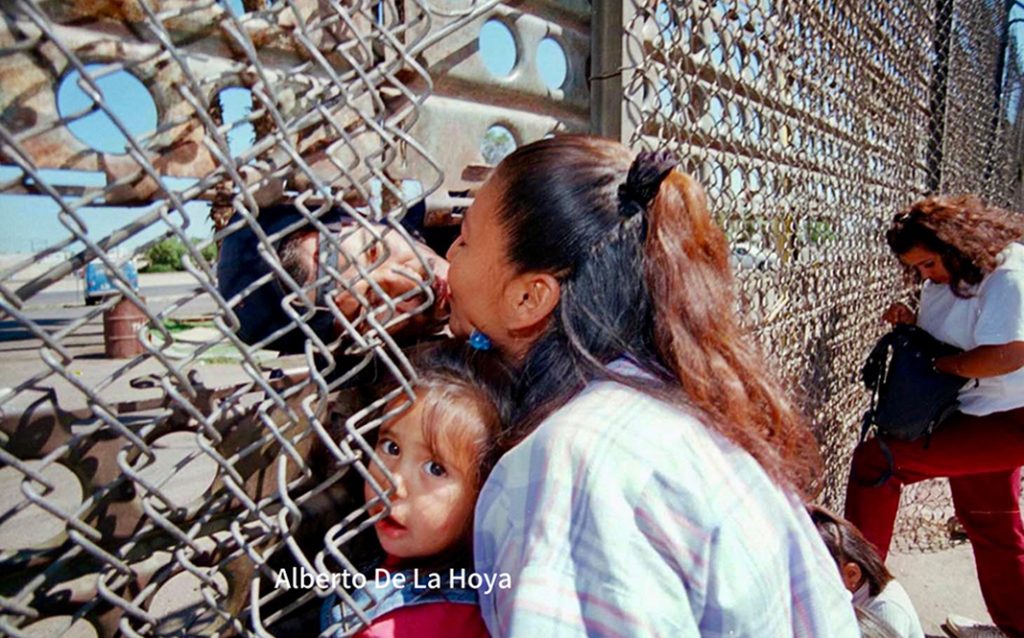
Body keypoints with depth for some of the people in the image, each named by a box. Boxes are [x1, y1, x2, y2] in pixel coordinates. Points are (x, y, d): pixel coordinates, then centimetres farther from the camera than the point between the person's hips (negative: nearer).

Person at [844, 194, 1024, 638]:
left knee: (876, 460, -16)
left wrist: (943, 365, -18)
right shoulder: (945, 277, 5)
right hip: (974, 417, 10)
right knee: (988, 524, 21)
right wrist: (910, 322, -4)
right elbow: (946, 337, 17)